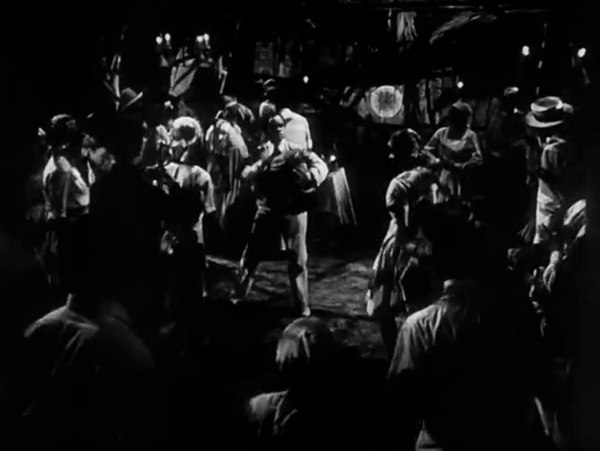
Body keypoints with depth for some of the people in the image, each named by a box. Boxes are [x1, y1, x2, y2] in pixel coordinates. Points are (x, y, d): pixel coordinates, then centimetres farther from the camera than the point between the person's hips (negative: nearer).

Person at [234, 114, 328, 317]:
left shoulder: (295, 150, 1)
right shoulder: (260, 152, 6)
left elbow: (320, 165, -9)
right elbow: (246, 173, -6)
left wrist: (309, 178, -29)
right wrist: (264, 163, -21)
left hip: (293, 210, -2)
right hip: (266, 209, 2)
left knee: (297, 259, 1)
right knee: (250, 255, 8)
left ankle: (302, 304, 11)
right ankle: (239, 294, 27)